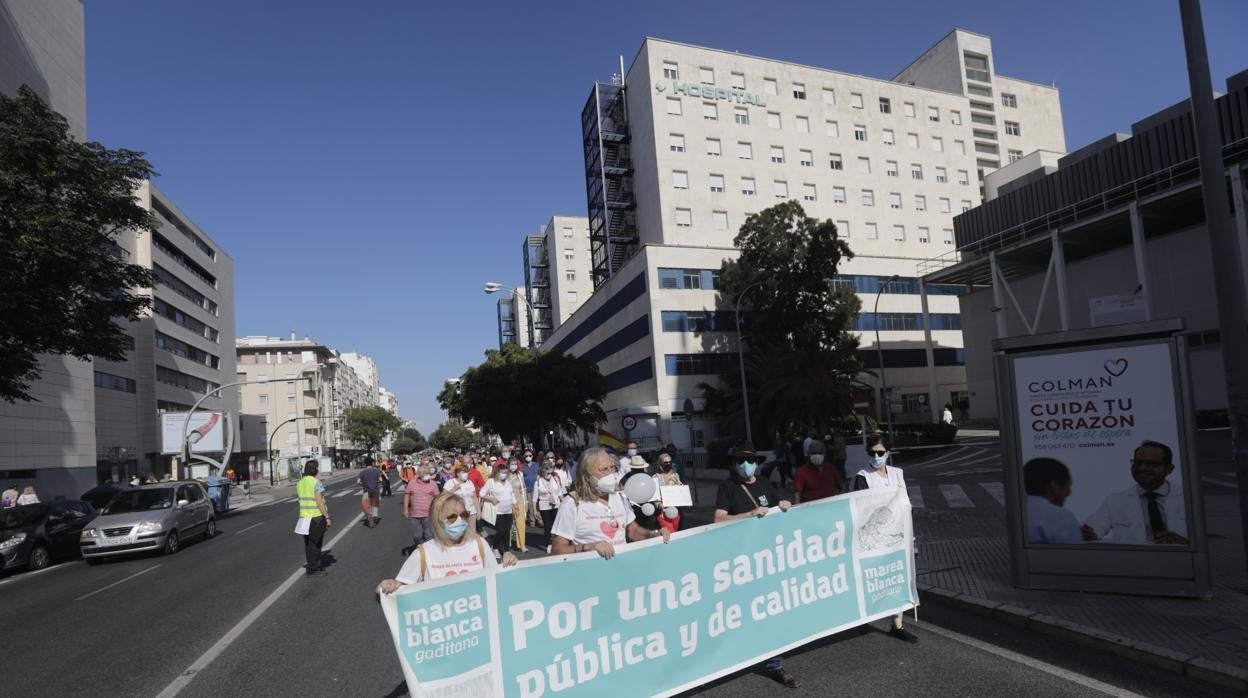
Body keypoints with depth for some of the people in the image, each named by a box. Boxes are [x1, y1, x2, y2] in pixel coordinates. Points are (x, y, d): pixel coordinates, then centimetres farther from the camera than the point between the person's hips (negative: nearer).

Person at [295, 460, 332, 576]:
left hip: (304, 516, 7)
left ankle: (311, 564, 28)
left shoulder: (299, 483, 6)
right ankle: (313, 568, 7)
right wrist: (327, 517, -15)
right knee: (315, 543, 2)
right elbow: (319, 502, -20)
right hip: (317, 517, -7)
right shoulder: (316, 483, -16)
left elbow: (300, 499, 12)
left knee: (308, 542, 17)